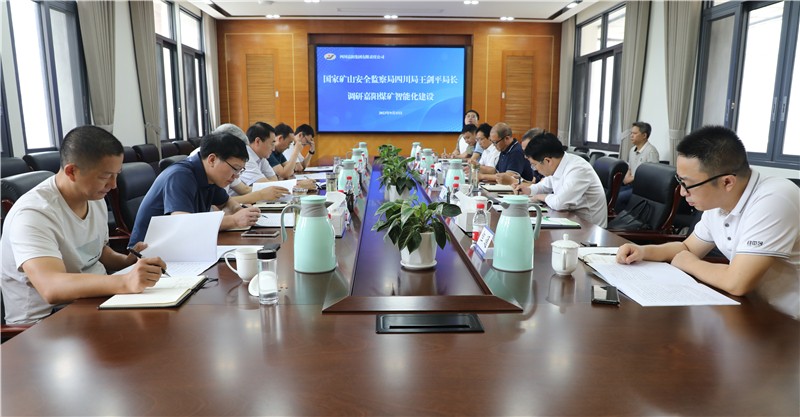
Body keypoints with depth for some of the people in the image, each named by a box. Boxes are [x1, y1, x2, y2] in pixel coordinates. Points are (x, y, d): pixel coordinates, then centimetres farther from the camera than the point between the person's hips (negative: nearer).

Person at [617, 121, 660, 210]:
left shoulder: (651, 151, -14)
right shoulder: (632, 150, 14)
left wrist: (632, 179, -14)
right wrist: (627, 177, 0)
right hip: (631, 184, 8)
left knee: (618, 197, -25)